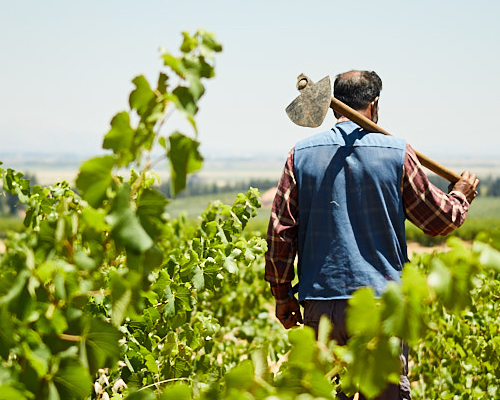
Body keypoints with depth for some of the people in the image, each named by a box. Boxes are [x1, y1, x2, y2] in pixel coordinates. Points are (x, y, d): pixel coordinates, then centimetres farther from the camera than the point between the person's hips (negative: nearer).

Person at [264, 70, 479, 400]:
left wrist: (282, 294, 11)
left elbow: (280, 230, 1)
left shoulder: (302, 154, 2)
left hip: (320, 303, 2)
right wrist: (461, 197, 28)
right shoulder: (397, 153, -2)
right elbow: (439, 220, 7)